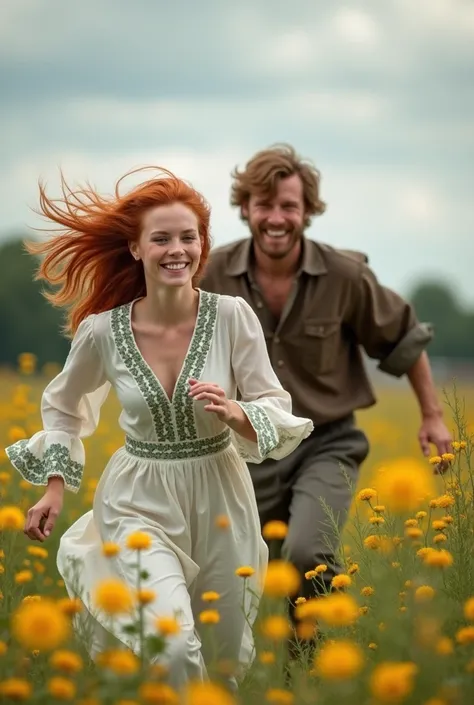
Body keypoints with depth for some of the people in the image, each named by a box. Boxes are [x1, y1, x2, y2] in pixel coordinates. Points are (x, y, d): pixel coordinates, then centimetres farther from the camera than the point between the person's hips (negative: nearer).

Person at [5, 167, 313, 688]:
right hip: (141, 505, -1)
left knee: (225, 659, 18)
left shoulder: (232, 317, -13)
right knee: (173, 649, -25)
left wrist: (232, 413, -27)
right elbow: (63, 406, 10)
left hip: (220, 503, 2)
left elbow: (276, 411, -7)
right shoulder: (102, 331, -11)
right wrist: (54, 487, 6)